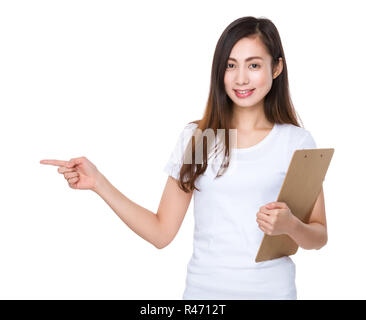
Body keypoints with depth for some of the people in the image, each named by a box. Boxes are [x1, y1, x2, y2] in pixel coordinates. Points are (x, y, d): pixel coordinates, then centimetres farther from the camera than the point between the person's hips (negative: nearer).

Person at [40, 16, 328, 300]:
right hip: (203, 289, 1)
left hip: (271, 291, -1)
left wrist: (290, 225, -21)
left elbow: (319, 238, 0)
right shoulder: (195, 137, 0)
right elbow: (161, 233, -2)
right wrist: (98, 183, -9)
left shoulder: (296, 141, -5)